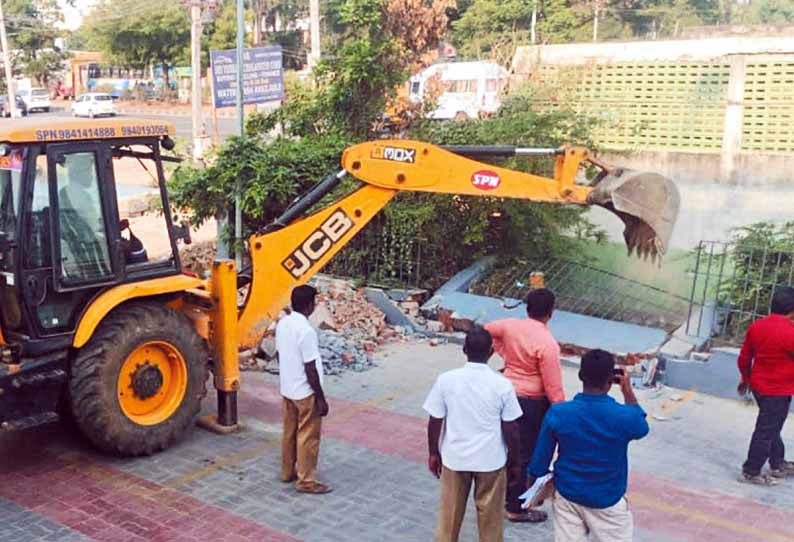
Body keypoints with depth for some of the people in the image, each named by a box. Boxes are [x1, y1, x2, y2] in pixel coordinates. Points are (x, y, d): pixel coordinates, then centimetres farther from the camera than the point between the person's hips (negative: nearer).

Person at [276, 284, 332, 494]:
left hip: (287, 389, 8)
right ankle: (306, 481, 11)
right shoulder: (306, 331, -25)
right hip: (305, 393, -8)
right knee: (308, 436, 3)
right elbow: (310, 369, -23)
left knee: (290, 432, 19)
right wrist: (321, 398, -15)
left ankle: (288, 472, 32)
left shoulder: (282, 323, 1)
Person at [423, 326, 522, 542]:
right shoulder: (502, 384, -15)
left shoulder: (446, 380, -12)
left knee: (450, 513, 17)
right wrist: (514, 460, 6)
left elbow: (434, 423, -5)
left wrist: (434, 453, 9)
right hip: (491, 460, -1)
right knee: (490, 515, 16)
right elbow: (510, 430, -9)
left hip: (454, 458, 1)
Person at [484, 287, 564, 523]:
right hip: (532, 403, -7)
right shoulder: (547, 343, -25)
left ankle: (508, 493, 39)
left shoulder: (510, 326, -6)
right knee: (527, 453, 7)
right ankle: (517, 508, 19)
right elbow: (553, 386, -21)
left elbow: (487, 330, 15)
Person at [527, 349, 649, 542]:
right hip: (607, 499, -1)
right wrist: (627, 390, 8)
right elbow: (641, 427, 5)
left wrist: (533, 487, 13)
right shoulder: (623, 417, -22)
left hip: (567, 494, 2)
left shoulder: (557, 413, -17)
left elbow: (542, 456, -5)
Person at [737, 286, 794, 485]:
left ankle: (778, 464, 37)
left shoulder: (756, 326, -1)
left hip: (758, 385, 8)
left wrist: (745, 377, 22)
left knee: (771, 426, 22)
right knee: (766, 431, 4)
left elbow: (744, 357, 8)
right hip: (778, 390, -8)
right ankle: (751, 472, 13)